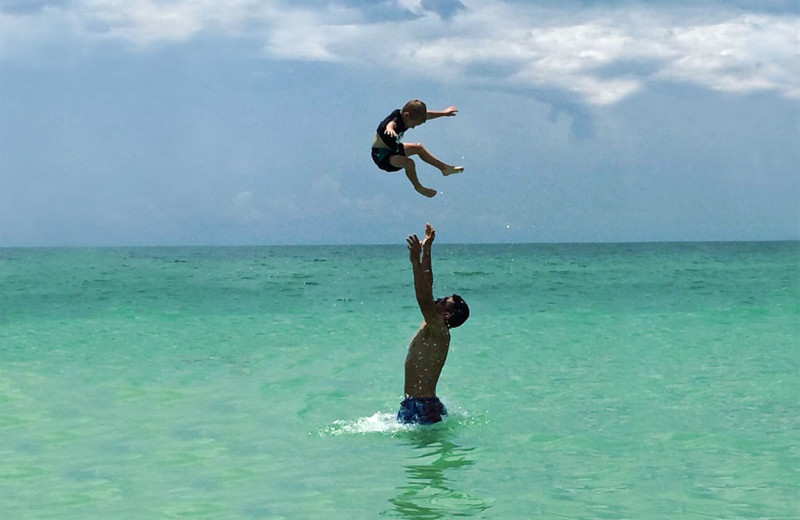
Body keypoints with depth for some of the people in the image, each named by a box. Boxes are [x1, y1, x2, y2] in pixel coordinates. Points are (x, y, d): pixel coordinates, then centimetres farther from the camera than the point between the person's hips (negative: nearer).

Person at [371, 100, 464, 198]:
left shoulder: (403, 117, -3)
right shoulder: (395, 121, -30)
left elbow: (426, 115, 12)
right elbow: (390, 124, -58)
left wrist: (443, 113, 23)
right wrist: (390, 129, -82)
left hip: (393, 149, 10)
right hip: (381, 155, -10)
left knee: (418, 147, 18)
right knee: (409, 163, -28)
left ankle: (445, 168, 32)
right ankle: (418, 187, -1)